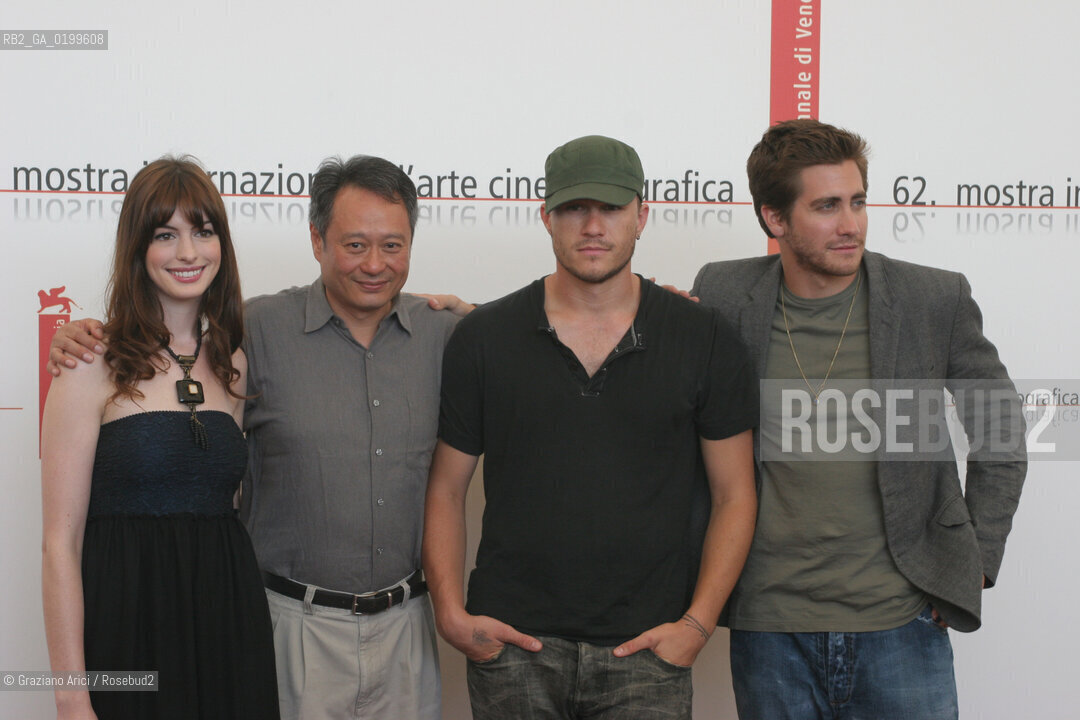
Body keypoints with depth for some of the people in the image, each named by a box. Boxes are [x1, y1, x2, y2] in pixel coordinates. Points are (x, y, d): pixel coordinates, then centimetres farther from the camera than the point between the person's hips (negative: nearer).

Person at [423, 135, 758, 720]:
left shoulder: (704, 341, 1)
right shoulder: (483, 338, 2)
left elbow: (733, 495, 5)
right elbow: (446, 488, 7)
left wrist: (697, 622, -4)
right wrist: (451, 613, -2)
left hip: (646, 649, 0)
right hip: (512, 645, 1)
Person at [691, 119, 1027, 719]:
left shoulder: (937, 300, -3)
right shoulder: (723, 297, -2)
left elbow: (1000, 429, 8)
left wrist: (978, 560, 5)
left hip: (901, 624, 0)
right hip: (769, 629, 1)